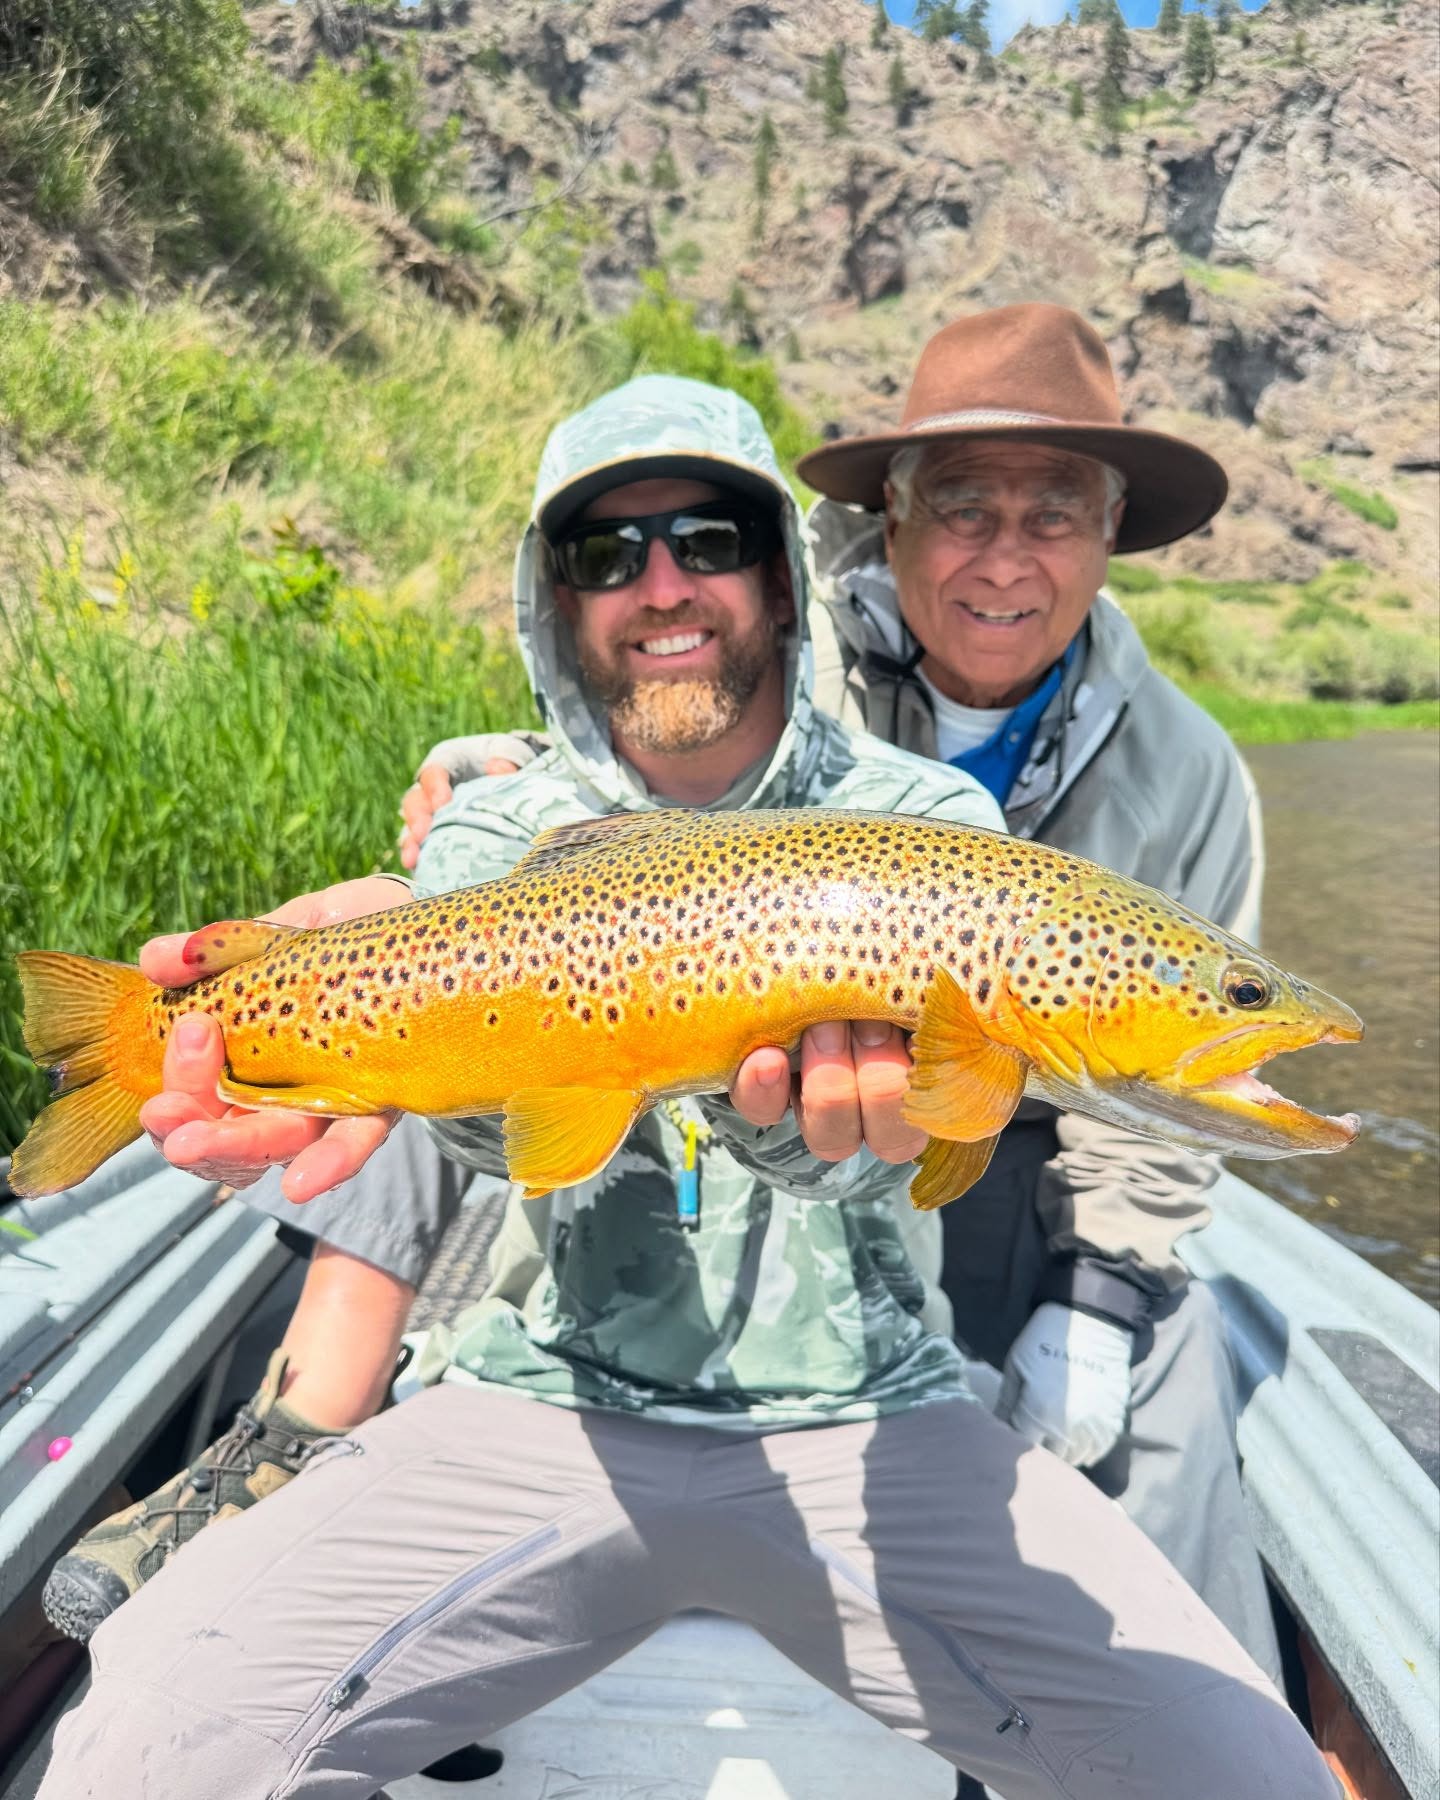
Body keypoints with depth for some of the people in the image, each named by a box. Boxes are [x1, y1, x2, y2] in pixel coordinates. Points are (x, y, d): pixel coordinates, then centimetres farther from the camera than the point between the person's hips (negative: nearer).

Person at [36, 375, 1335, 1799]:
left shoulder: (927, 817, -1)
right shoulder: (492, 835, 3)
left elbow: (890, 1103, -17)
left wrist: (795, 1120, -41)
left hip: (866, 1421, 0)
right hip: (548, 1404, 1)